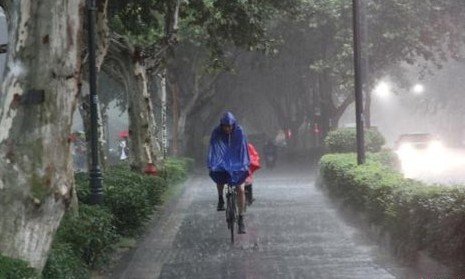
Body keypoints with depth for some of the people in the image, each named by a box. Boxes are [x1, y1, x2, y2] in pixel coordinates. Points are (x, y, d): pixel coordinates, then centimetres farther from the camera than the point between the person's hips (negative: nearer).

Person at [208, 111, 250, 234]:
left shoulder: (239, 132, -14)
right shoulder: (216, 133, -12)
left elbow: (243, 149, -15)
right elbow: (213, 149, -15)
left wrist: (245, 165, -23)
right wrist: (211, 165, -26)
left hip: (237, 165, -3)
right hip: (222, 163, 3)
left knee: (240, 189, -14)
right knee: (218, 175, -24)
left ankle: (241, 219, -9)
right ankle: (220, 199, 6)